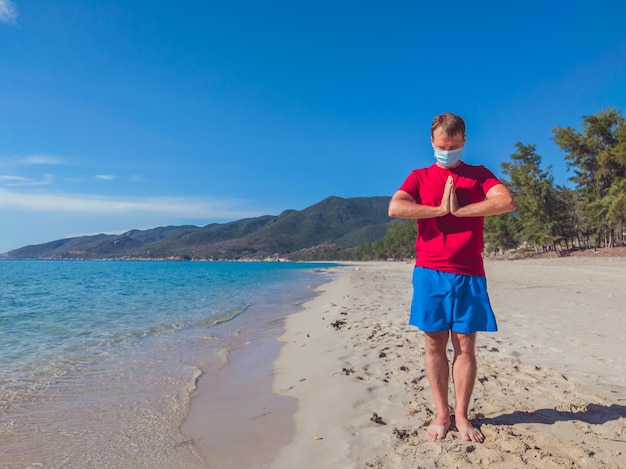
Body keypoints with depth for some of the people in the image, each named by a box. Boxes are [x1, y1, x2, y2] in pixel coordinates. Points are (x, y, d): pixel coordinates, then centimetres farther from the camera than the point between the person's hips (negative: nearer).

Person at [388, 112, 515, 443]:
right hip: (430, 271, 0)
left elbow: (507, 202, -8)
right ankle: (441, 414, 15)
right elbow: (395, 208, -7)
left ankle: (461, 415, 15)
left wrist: (458, 209, -10)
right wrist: (441, 209, -8)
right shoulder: (419, 176, 11)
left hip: (469, 273, 0)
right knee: (435, 343, 3)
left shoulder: (479, 174, 12)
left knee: (465, 344, 3)